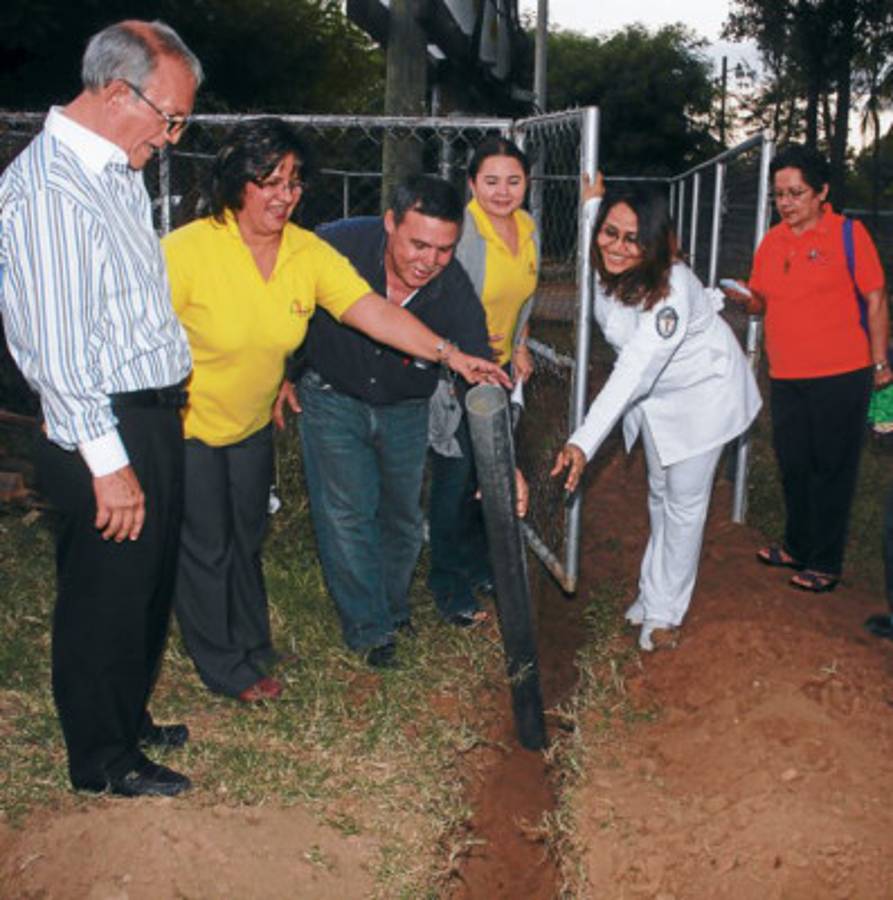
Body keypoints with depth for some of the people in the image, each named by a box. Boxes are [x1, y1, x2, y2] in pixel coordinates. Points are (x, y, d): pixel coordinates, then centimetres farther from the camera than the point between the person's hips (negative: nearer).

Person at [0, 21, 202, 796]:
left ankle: (129, 720, 41)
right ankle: (103, 760, 26)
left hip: (156, 416, 10)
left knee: (150, 585, 21)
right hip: (108, 431, -9)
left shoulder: (119, 171, 11)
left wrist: (170, 401, 18)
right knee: (105, 600, 6)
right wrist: (106, 461, -21)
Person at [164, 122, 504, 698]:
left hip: (252, 424, 5)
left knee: (246, 538, 20)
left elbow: (376, 312, -19)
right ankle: (227, 670, 27)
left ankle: (252, 648, 40)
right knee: (204, 547, 7)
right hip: (184, 428, -5)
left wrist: (449, 353, -30)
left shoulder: (310, 253, -11)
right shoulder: (187, 251, -25)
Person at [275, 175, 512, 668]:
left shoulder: (455, 291, -25)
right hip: (331, 399, -2)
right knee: (348, 514, -3)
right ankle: (370, 629, 14)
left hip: (405, 410, 2)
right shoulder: (337, 246, -28)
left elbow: (482, 378, -23)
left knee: (402, 513, 13)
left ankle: (392, 605, 39)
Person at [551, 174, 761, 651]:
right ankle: (654, 593, 30)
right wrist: (593, 201, -2)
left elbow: (634, 372, -46)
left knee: (684, 503, -2)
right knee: (659, 494, 17)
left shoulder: (672, 289, -38)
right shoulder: (607, 267, -17)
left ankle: (663, 612, 10)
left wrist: (584, 442, -53)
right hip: (654, 395, 7)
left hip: (702, 390, -7)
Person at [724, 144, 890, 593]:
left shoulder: (848, 233, -6)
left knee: (831, 469, 3)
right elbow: (763, 303, 15)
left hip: (841, 376, -5)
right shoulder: (771, 241, 8)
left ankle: (826, 564, 16)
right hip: (786, 377, 5)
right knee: (792, 466, 15)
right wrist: (746, 299, -8)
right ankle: (797, 547, 33)